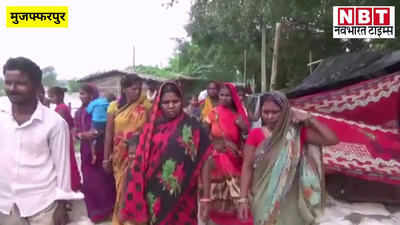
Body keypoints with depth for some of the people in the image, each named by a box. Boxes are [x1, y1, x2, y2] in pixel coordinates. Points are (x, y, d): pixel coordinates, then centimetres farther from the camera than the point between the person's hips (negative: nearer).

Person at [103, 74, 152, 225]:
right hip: (120, 155, 1)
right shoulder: (114, 107, -1)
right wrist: (106, 157, 2)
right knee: (123, 189, 14)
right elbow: (109, 132, 1)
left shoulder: (146, 106, -4)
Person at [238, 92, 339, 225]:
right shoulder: (255, 134, -7)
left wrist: (310, 119, -15)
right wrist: (243, 199, -8)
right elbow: (247, 167, -5)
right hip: (264, 198, 0)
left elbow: (332, 140, -11)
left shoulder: (297, 132, -5)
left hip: (290, 199, 1)